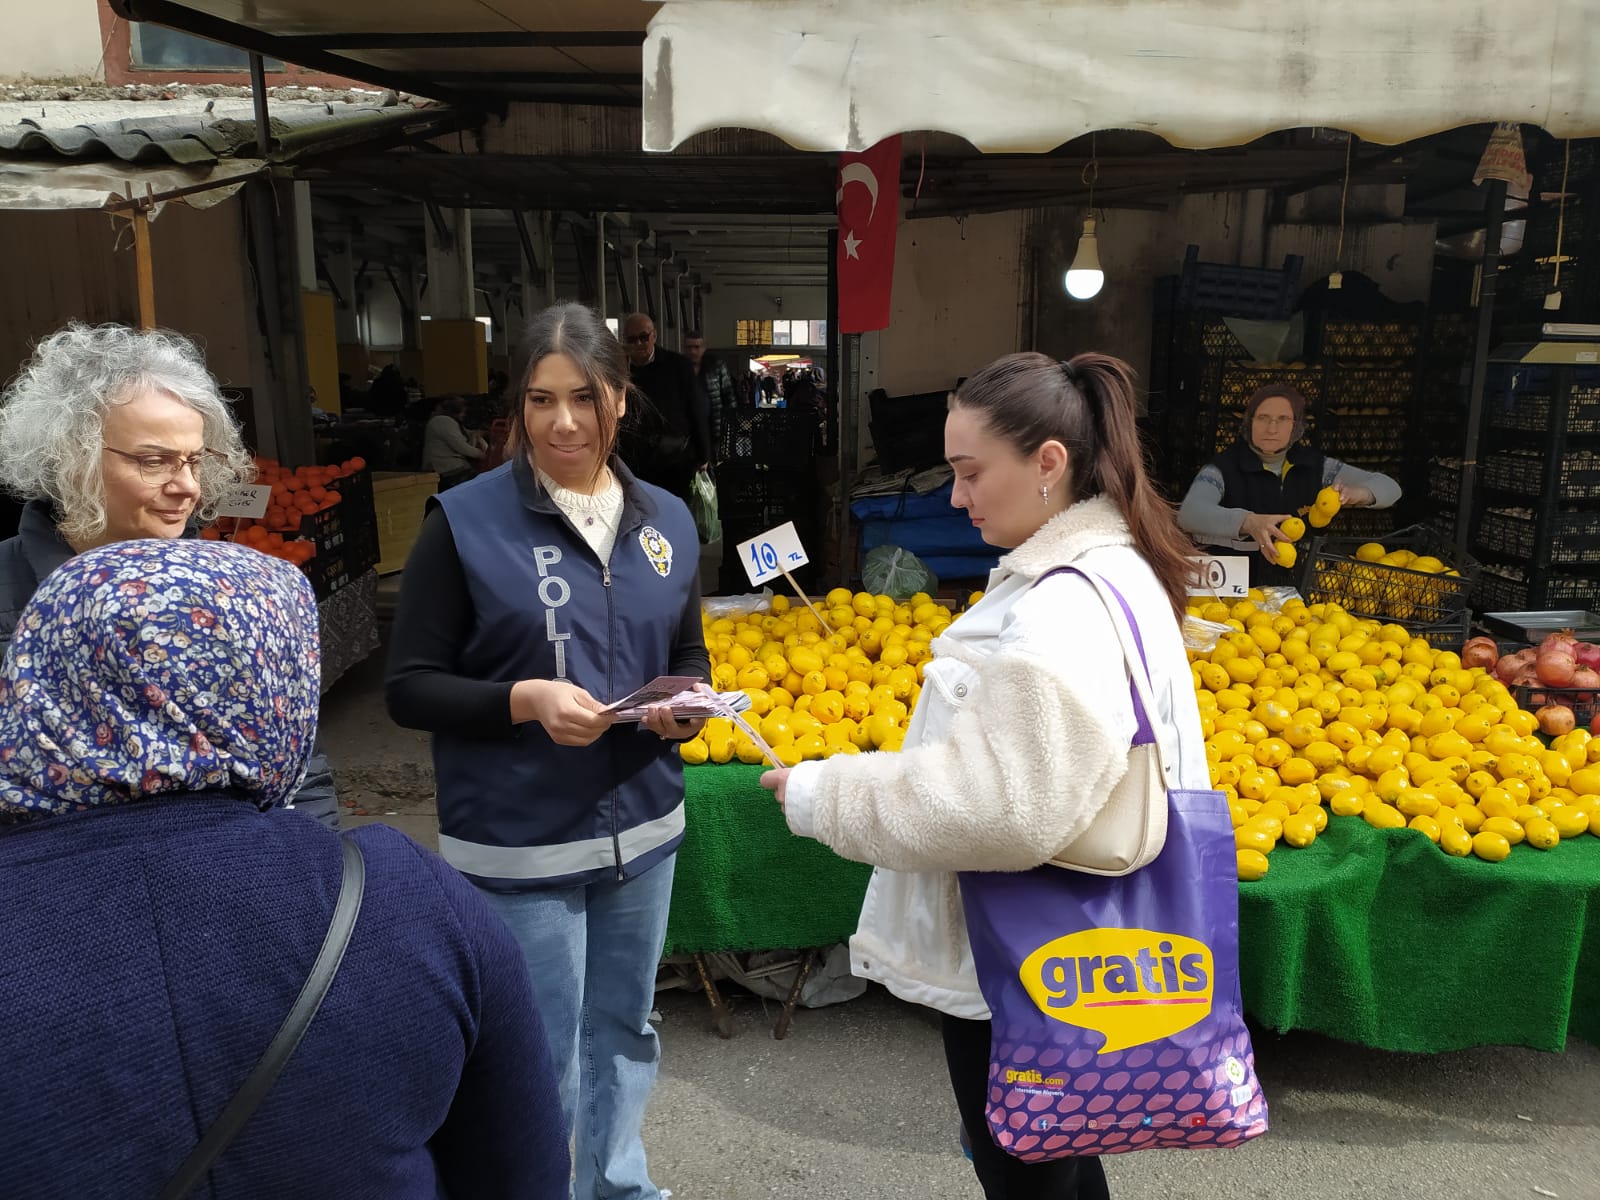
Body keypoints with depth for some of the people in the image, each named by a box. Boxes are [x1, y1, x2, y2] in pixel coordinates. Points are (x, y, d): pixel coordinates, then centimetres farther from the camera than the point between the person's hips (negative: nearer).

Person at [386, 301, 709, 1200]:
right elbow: (410, 688, -8)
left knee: (625, 1030, 22)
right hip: (520, 847, -4)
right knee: (543, 1063, 10)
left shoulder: (667, 520, 3)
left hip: (644, 828, 5)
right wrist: (523, 701, -24)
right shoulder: (466, 521, -10)